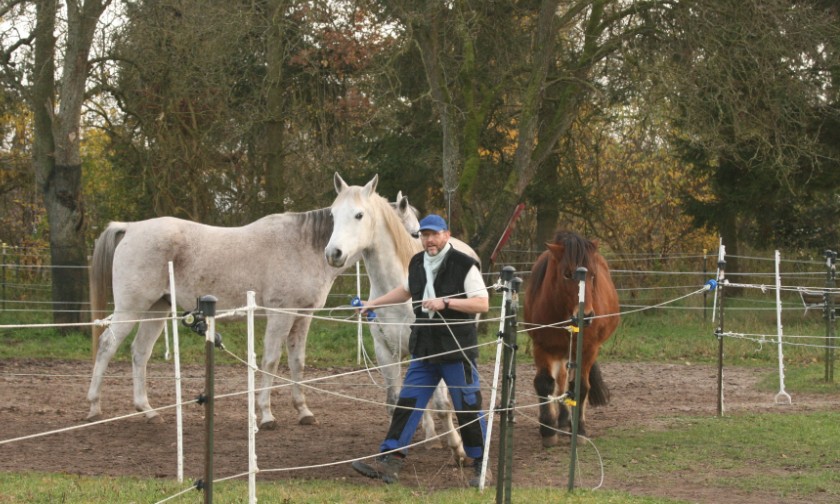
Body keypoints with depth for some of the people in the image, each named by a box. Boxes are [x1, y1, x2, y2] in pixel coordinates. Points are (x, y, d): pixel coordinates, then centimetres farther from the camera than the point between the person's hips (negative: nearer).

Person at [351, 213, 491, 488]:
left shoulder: (464, 265, -12)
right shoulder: (417, 264, 9)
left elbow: (482, 303, -18)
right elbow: (406, 291, 28)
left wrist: (445, 302, -26)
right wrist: (373, 303, 26)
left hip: (457, 351, -6)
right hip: (424, 350, 6)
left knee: (468, 408, 0)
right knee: (407, 404, 2)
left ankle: (481, 466, 13)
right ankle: (389, 464, 2)